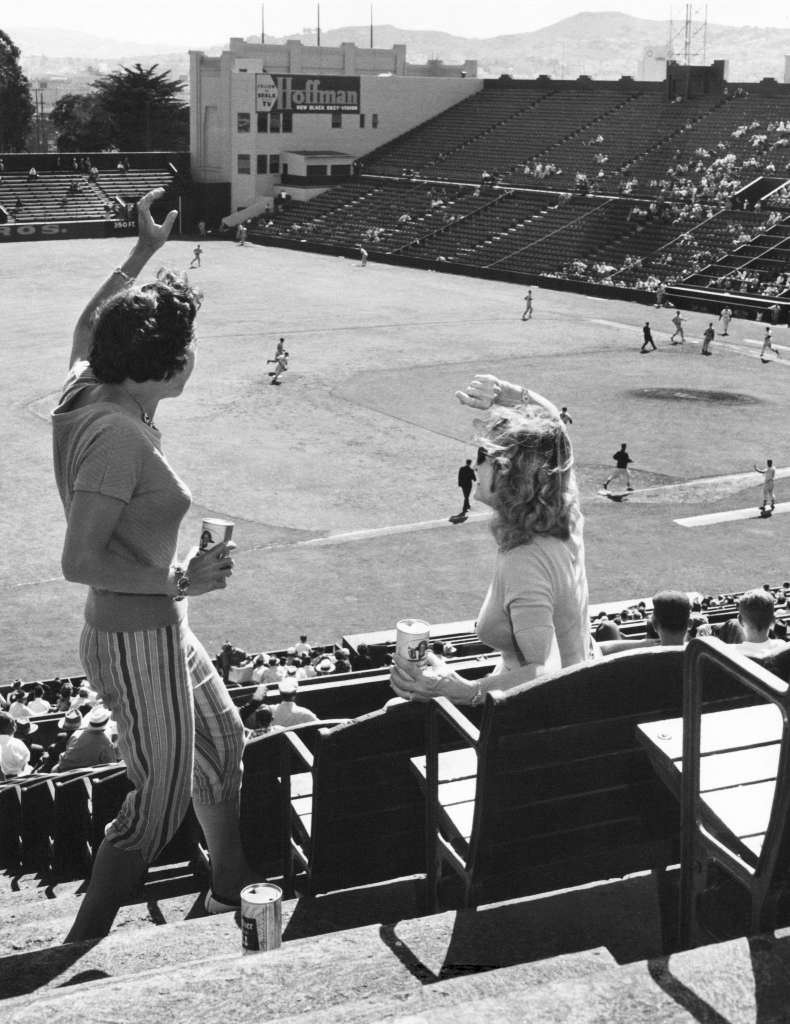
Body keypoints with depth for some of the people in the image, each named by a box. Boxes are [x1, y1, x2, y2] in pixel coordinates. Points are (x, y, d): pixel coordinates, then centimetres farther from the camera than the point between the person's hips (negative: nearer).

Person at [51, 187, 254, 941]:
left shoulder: (87, 390, -1)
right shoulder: (116, 436, -28)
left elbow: (87, 324, 22)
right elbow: (78, 561, -29)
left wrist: (144, 253, 25)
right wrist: (181, 579, -21)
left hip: (160, 628, 10)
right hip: (138, 643, -10)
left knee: (223, 740, 27)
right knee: (160, 805, 4)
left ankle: (230, 892, 47)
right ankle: (80, 953, 20)